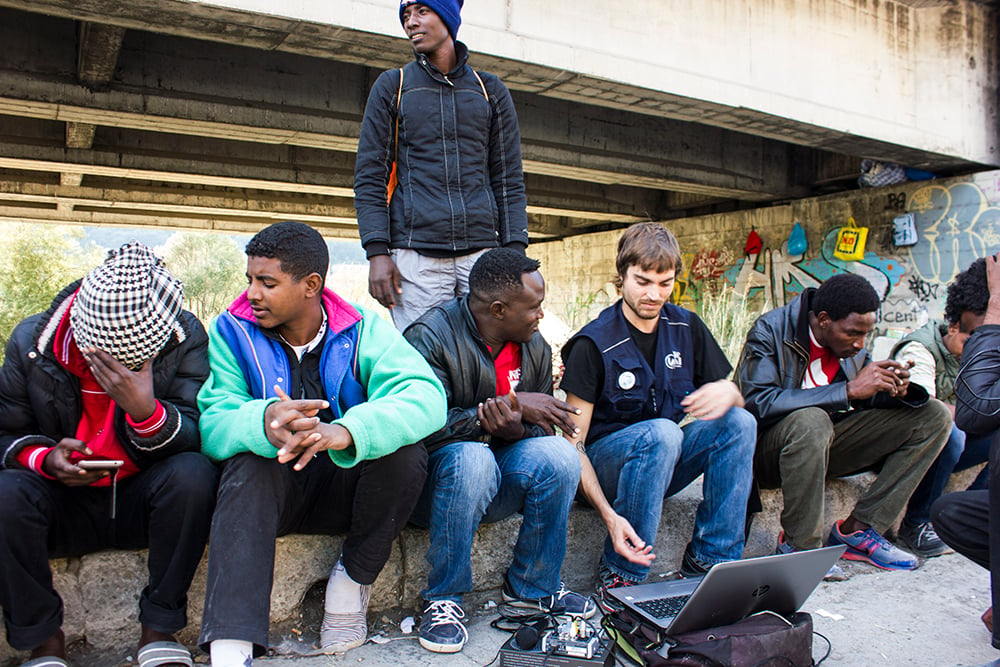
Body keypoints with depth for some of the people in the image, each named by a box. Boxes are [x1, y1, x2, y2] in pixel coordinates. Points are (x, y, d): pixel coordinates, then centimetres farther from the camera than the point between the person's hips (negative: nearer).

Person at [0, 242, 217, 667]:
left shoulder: (186, 339, -12)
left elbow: (195, 438, -17)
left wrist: (145, 411, -38)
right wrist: (44, 459, -20)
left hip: (142, 499, -1)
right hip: (67, 504, 1)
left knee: (194, 472, -32)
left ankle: (159, 631, -14)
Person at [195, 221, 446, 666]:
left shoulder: (362, 329, -9)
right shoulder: (232, 331, -6)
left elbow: (425, 396, -27)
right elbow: (213, 424, -19)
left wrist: (345, 431, -47)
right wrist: (264, 423, -45)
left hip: (346, 484, 0)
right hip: (274, 488, 0)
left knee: (406, 454, -28)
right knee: (249, 464, -31)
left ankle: (351, 580, -5)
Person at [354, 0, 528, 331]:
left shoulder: (491, 91, 16)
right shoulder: (391, 87, 12)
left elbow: (509, 179, 13)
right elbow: (369, 176, 6)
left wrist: (515, 249, 2)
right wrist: (377, 251, -7)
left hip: (482, 251, 2)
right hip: (415, 252, -1)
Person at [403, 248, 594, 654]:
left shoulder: (535, 348, 3)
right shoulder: (430, 337, -17)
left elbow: (540, 430, 6)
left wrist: (515, 429, -20)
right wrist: (515, 404, -26)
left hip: (494, 484, 5)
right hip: (431, 480, -5)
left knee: (557, 455, -23)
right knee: (471, 456, -37)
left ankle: (533, 588, -2)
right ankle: (443, 599, -17)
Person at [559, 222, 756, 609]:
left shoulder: (687, 328, 2)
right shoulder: (594, 344, -14)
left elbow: (735, 396, 4)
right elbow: (573, 444, -16)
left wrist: (727, 393, -23)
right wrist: (608, 514, -31)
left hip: (668, 461, 5)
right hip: (608, 466, -4)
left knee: (739, 422, -20)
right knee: (661, 432, -35)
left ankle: (710, 560, -14)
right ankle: (619, 574, -21)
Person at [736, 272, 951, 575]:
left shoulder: (848, 338, 1)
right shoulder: (769, 331, -18)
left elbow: (867, 398, 12)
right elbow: (760, 403, -30)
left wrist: (894, 389, -13)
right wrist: (848, 390, -32)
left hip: (824, 444, 7)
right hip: (770, 447, -7)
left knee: (934, 415, -2)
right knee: (810, 420, -40)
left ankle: (858, 528, -7)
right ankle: (799, 544, -19)